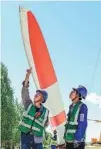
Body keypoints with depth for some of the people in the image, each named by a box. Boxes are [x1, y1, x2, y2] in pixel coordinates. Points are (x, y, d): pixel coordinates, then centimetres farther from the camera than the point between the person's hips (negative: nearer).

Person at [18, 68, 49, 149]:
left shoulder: (45, 112, 2)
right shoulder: (29, 105, 2)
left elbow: (46, 124, 20)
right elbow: (25, 91, -5)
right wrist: (28, 75, -10)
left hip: (37, 138, 0)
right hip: (25, 136, 0)